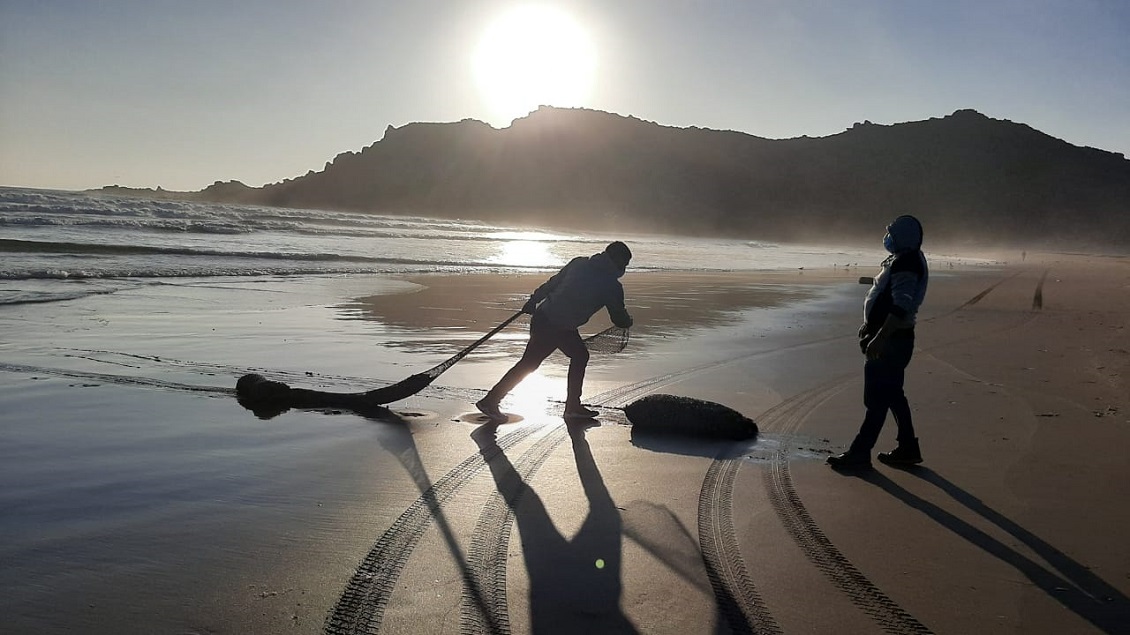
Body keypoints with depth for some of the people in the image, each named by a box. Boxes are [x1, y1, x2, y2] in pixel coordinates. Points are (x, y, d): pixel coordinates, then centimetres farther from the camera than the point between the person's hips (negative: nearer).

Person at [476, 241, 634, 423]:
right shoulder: (612, 286, -8)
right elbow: (619, 319, 4)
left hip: (542, 317, 7)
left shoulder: (579, 263, 6)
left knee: (580, 355, 20)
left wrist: (532, 301, 18)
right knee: (528, 364, 2)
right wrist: (627, 321, 27)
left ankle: (573, 406, 27)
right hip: (558, 329, -7)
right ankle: (490, 401, 7)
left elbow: (551, 283, 11)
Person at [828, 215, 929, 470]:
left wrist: (878, 339, -29)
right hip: (893, 338, 11)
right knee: (892, 394, 17)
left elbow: (900, 308, -28)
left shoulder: (906, 264, -20)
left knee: (877, 398, -5)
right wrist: (871, 326, 26)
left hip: (891, 341, -11)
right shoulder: (904, 259, 13)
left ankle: (860, 453, 1)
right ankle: (908, 449, 26)